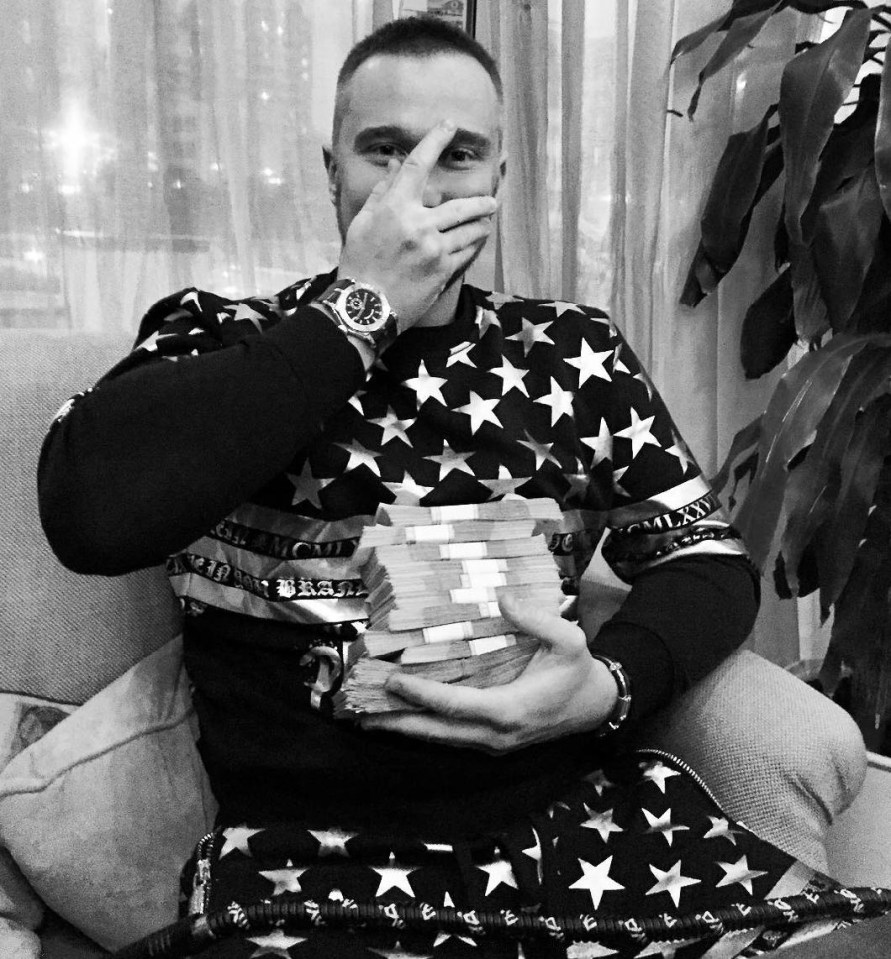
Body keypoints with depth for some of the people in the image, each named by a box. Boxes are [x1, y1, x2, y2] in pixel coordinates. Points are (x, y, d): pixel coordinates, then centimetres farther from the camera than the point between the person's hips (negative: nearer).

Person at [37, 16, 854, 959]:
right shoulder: (214, 336, 4)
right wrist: (362, 303, -12)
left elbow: (708, 555, 11)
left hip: (574, 806, 4)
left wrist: (610, 682, -11)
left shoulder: (574, 350, 11)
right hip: (312, 845, -3)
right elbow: (89, 510, -15)